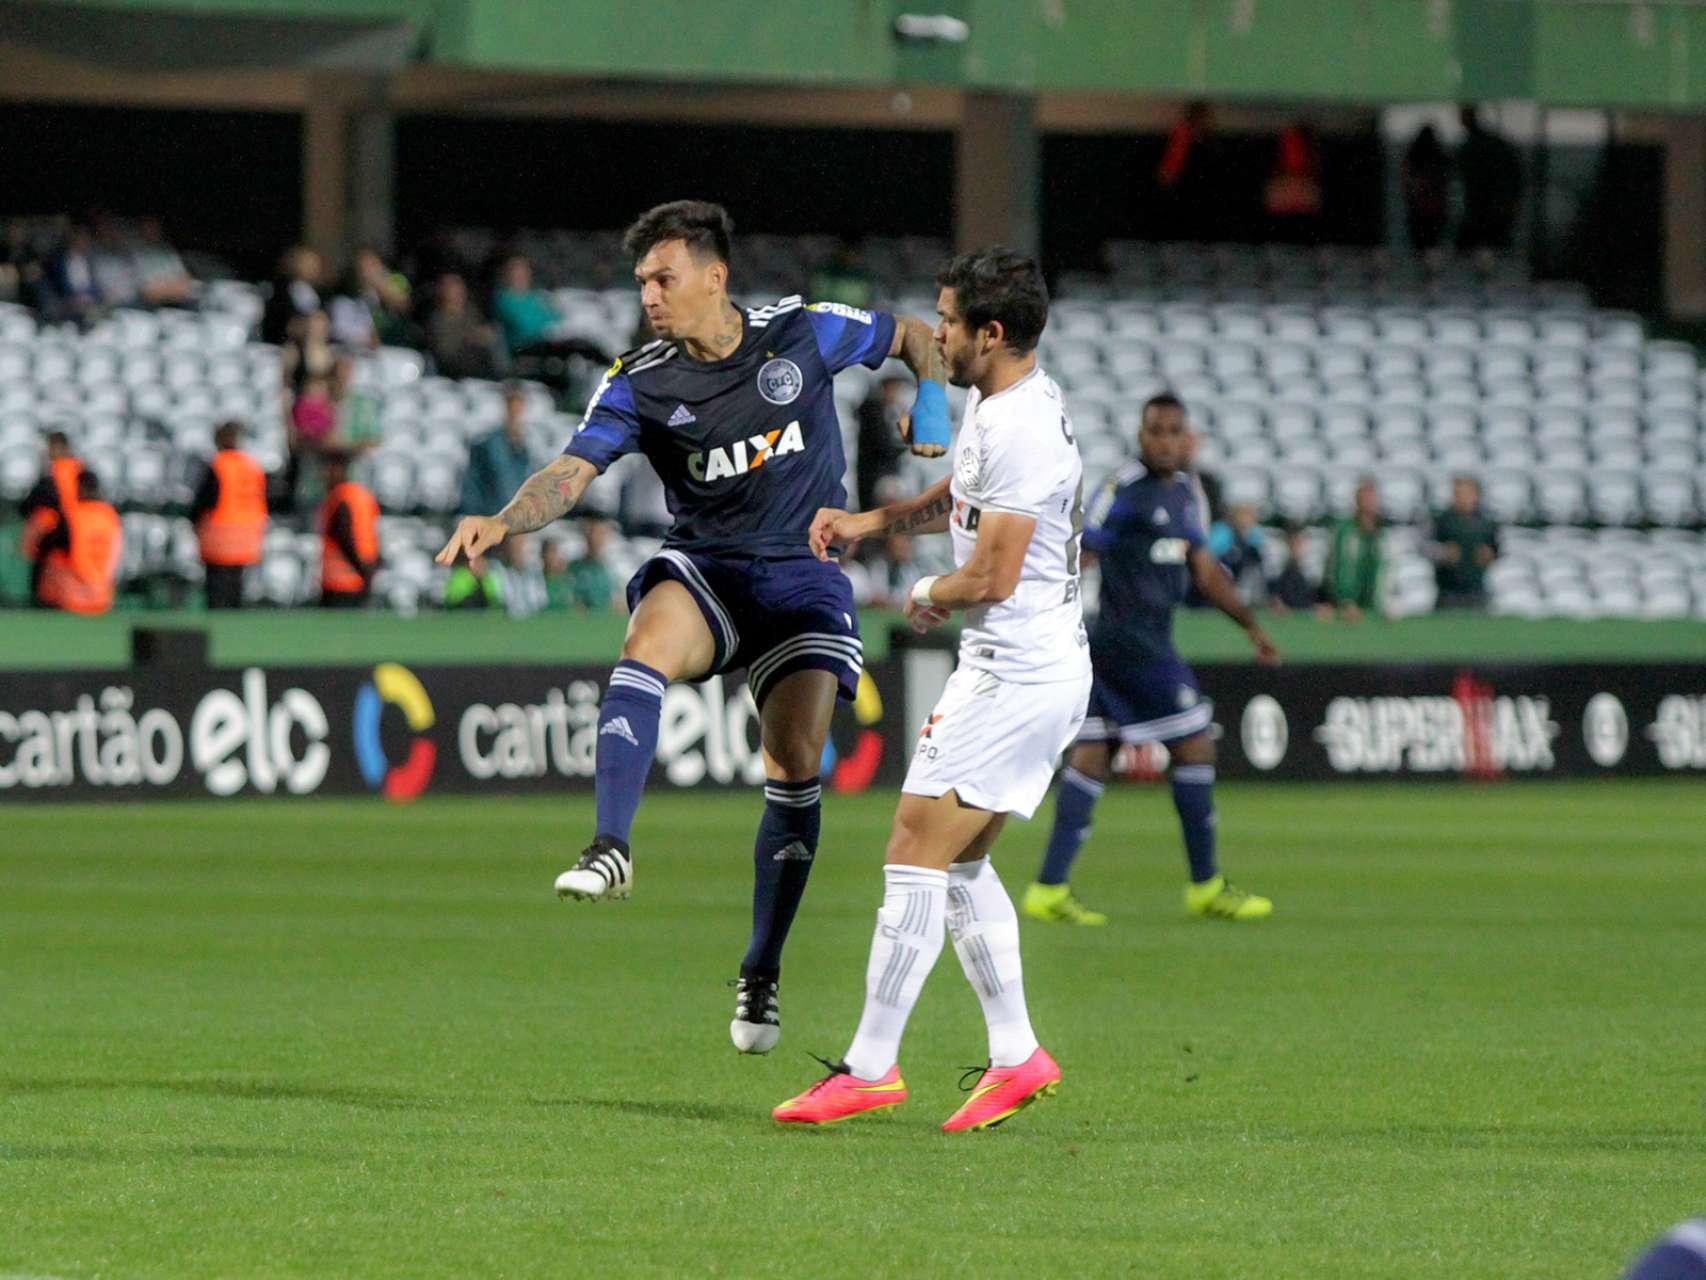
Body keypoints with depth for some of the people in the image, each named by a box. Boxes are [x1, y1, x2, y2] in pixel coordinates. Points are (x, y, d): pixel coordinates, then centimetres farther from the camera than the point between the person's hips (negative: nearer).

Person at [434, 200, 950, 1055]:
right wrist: (502, 522, -33)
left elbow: (913, 336, 13)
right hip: (703, 568, 0)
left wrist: (933, 406, -6)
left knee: (795, 765, -9)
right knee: (645, 647, -34)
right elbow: (573, 471, -15)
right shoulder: (639, 383, -4)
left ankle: (760, 976, 3)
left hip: (805, 575, 0)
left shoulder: (806, 334, -4)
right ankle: (610, 848, -41)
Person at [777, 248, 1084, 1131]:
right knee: (959, 864, 16)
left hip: (1015, 679, -11)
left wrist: (928, 597, -2)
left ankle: (871, 1066, -6)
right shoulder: (992, 402, 11)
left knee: (915, 856, -9)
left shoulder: (1021, 428, -21)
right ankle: (1016, 1057, 19)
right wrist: (872, 521, 15)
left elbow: (993, 576, -22)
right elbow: (962, 497, 31)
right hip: (1021, 670, 11)